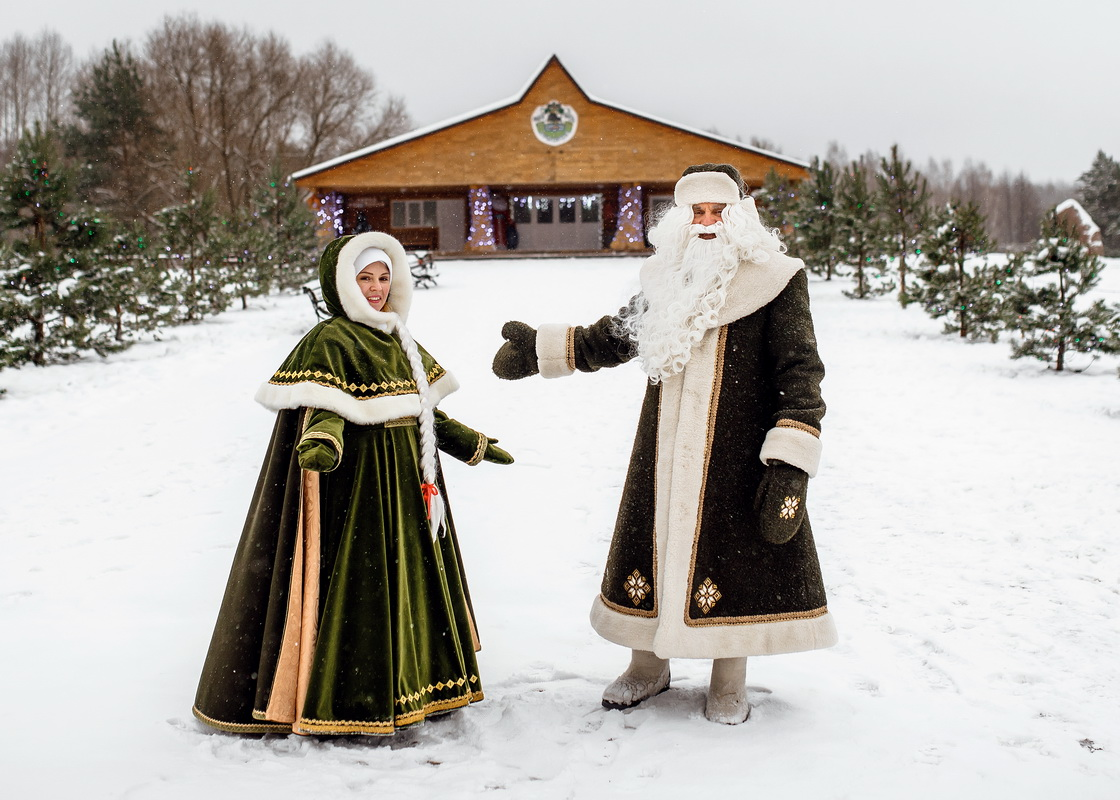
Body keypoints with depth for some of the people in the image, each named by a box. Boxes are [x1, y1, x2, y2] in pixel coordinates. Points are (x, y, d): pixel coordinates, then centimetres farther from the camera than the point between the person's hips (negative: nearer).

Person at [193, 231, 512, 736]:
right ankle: (342, 703, 2)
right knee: (355, 587, -7)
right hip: (356, 482, -9)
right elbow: (323, 411, -24)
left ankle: (409, 689, 26)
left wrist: (470, 443, 24)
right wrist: (322, 443, -45)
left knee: (407, 578, 14)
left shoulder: (397, 339, 15)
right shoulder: (330, 341, -10)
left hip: (406, 480, 9)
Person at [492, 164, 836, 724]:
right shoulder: (667, 281, 10)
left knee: (735, 559, 3)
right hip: (665, 454, 4)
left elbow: (799, 376, -9)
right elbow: (612, 339, 24)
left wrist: (790, 466, -17)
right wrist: (540, 349, 21)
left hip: (739, 457, -4)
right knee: (654, 548, 11)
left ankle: (729, 681, 24)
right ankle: (648, 665, 32)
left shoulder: (776, 282, -4)